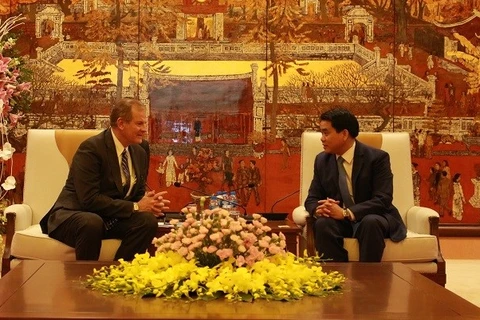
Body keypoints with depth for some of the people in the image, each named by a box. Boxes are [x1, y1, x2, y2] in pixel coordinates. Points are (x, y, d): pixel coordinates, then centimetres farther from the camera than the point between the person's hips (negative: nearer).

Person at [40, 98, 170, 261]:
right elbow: (89, 199, -24)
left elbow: (138, 194, 12)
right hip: (73, 216, -6)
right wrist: (135, 207, -23)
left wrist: (150, 203, -13)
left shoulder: (140, 152, 6)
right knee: (92, 223, -39)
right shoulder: (91, 148, -17)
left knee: (147, 220, -21)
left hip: (112, 219, 7)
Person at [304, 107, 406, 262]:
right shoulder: (322, 160, 4)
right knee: (322, 224, -31)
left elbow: (383, 200, -19)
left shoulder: (377, 158, -10)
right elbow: (312, 198, 7)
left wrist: (346, 213, -31)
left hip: (373, 219, -3)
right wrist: (318, 209, -20)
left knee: (371, 223, -38)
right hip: (338, 219, 3)